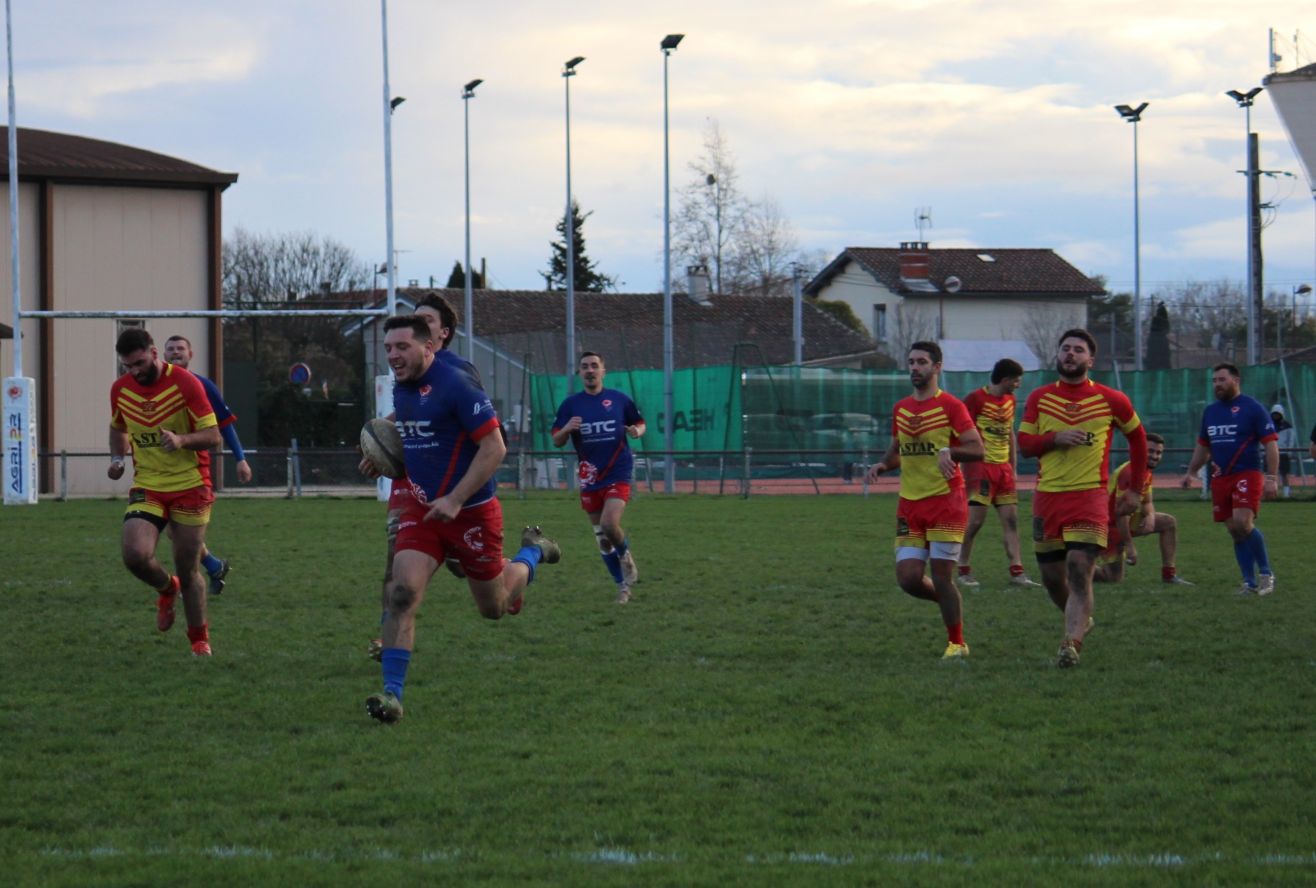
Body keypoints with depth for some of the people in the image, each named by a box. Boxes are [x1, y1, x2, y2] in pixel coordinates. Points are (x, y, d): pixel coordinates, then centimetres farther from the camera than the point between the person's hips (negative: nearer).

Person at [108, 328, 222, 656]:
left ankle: (199, 639, 21)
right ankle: (167, 589, 14)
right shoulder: (120, 389, 3)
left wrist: (181, 440, -31)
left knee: (188, 571, 0)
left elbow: (212, 436, -12)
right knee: (134, 555, -20)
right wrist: (117, 458, 6)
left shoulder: (185, 383, -12)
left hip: (190, 487, -3)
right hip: (147, 488, 3)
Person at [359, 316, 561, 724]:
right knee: (402, 592, -16)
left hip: (471, 512, -5)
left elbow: (494, 448, -20)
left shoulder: (456, 384, -19)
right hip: (422, 510, 6)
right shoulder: (401, 388, 5)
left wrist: (455, 500, -24)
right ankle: (392, 693, -18)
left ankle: (532, 551, 43)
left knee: (495, 607, 13)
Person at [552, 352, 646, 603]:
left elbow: (640, 423, 13)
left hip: (617, 475, -3)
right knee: (602, 539, 7)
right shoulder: (571, 404, 2)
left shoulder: (619, 400, 0)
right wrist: (566, 429, -19)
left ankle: (625, 555, 9)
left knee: (609, 525, -23)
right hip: (590, 479, 3)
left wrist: (637, 431, -11)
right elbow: (557, 441, 3)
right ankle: (623, 586, 22)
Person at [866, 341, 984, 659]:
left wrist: (948, 451, -30)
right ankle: (951, 603, 27)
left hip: (945, 502, -6)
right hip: (910, 504, 6)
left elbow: (977, 448, -12)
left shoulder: (950, 406, -6)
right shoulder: (900, 409, 13)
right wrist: (882, 465, 3)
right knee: (908, 578, -3)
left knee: (941, 575, -6)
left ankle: (956, 643, 9)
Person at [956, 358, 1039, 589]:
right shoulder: (976, 398, -10)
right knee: (975, 519, -8)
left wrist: (1014, 468, 19)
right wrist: (967, 468, -12)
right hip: (981, 466, -7)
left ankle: (1016, 572, 1)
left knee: (1011, 519, 2)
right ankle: (963, 572, 4)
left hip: (1003, 468, 7)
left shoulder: (1010, 400, 13)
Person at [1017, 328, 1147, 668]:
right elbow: (1023, 444, 4)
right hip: (1047, 497, 3)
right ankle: (1081, 619, 36)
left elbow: (1137, 437, 14)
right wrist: (1055, 439, -16)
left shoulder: (1111, 400, 1)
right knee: (1052, 578, 8)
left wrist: (1135, 489, 13)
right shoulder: (1039, 398, 7)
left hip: (1090, 497, -3)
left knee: (1079, 572, -17)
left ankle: (1071, 644, -22)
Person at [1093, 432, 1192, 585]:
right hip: (1111, 524, -9)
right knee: (1114, 577, -8)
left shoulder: (1147, 473, 5)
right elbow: (1120, 511, -26)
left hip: (1127, 520, 9)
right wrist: (1129, 545, -25)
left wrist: (1150, 515, -14)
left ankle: (1169, 574, 5)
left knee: (1169, 522, 4)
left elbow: (1146, 502, 13)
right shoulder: (1129, 472, -25)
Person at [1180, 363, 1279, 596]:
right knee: (1235, 531, 3)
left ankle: (1266, 573, -7)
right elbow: (1203, 446, 28)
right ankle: (1249, 583, 8)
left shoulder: (1252, 408, -3)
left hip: (1247, 475, -6)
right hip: (1220, 479, 6)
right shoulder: (1210, 411, 16)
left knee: (1242, 523, -22)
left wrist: (1271, 478, -14)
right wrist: (1190, 472, 18)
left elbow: (1271, 444, -7)